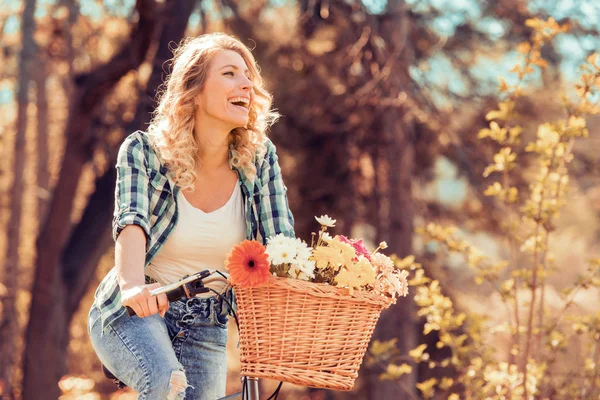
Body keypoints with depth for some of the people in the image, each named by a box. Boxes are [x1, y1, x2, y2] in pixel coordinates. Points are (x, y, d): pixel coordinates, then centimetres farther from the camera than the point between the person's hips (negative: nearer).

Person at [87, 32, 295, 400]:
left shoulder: (259, 157, -6)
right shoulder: (144, 151, -14)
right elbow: (132, 222, -30)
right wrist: (133, 286, -50)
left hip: (206, 327, 4)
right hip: (132, 313, -4)